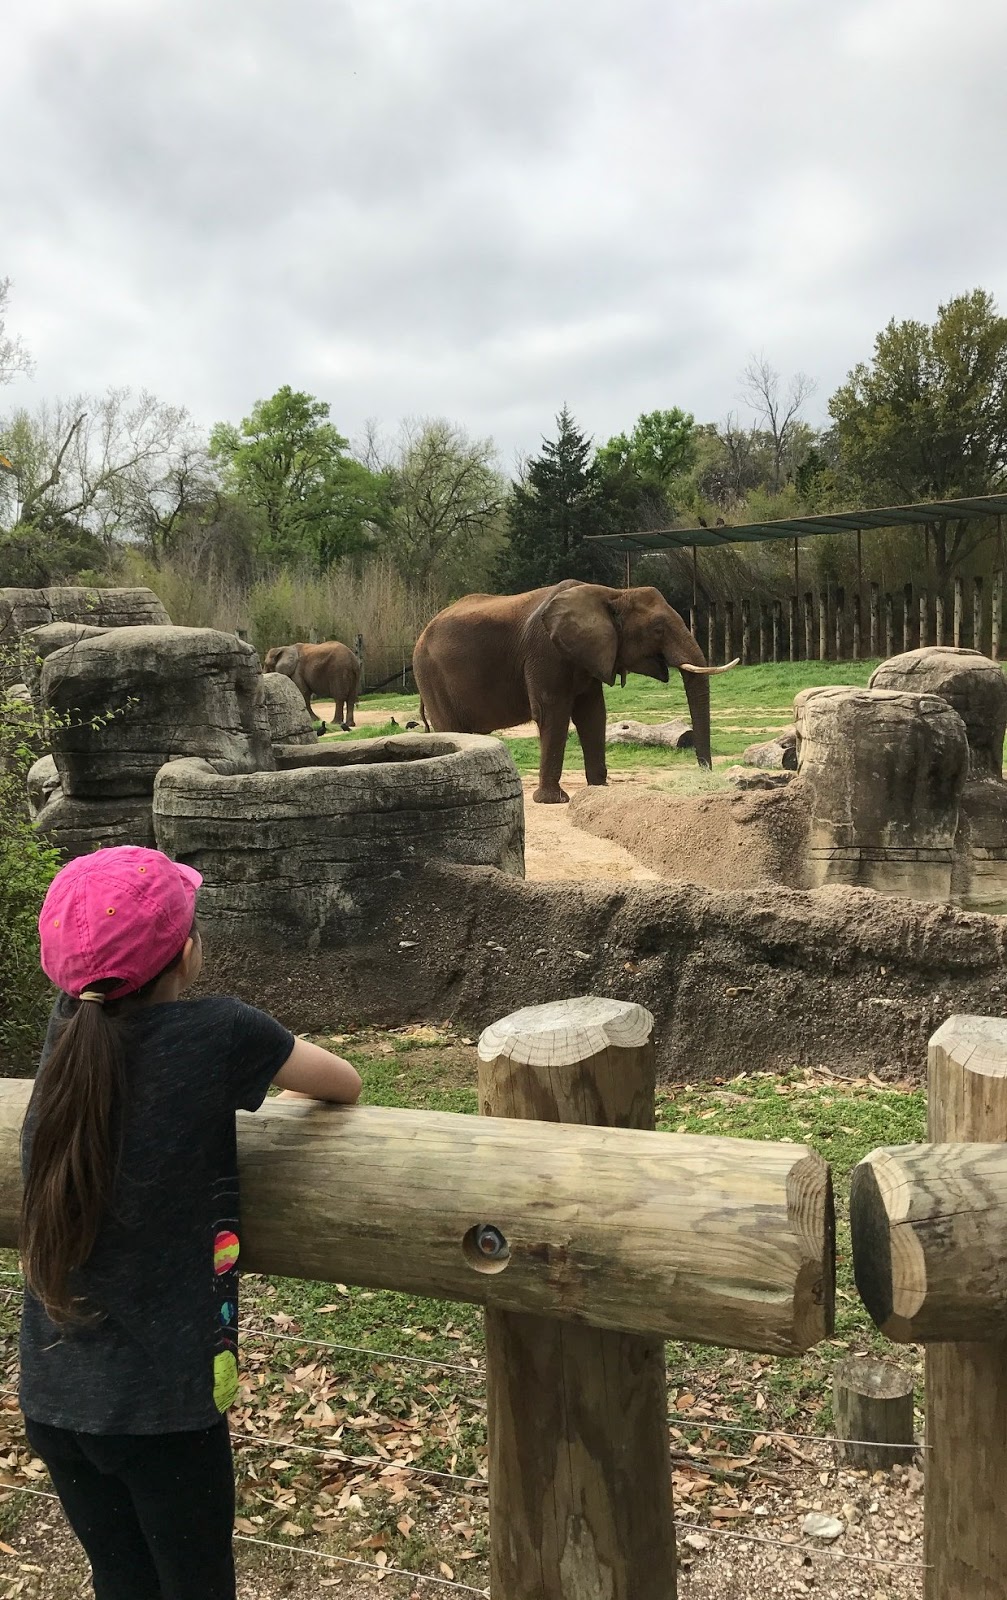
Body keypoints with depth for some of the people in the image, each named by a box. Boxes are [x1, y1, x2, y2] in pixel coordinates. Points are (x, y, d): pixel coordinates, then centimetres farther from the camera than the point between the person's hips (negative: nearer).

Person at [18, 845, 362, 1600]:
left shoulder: (69, 1027, -5)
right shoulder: (219, 1032, -20)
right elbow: (347, 1085, -4)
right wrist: (259, 1083, 14)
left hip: (53, 1395, 5)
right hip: (161, 1402, -5)